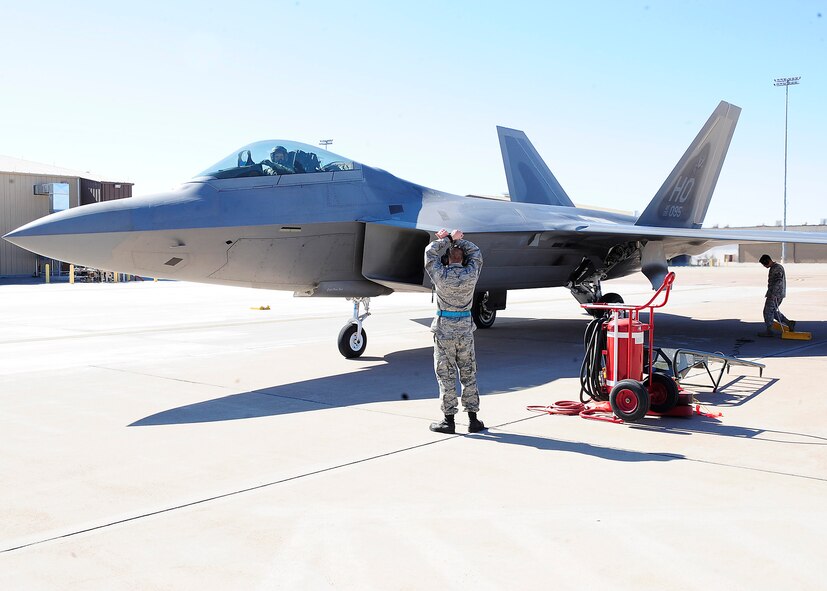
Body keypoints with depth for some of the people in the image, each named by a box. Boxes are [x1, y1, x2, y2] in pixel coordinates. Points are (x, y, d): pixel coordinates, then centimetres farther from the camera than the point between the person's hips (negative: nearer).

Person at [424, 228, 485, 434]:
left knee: (446, 374, 4)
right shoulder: (471, 275, -5)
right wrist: (456, 239, 10)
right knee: (468, 373, 10)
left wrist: (447, 239, 9)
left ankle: (449, 419, 7)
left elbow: (430, 252, 3)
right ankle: (473, 419, 13)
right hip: (465, 328, 2)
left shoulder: (441, 275, -11)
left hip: (444, 328, -2)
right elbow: (475, 252, 12)